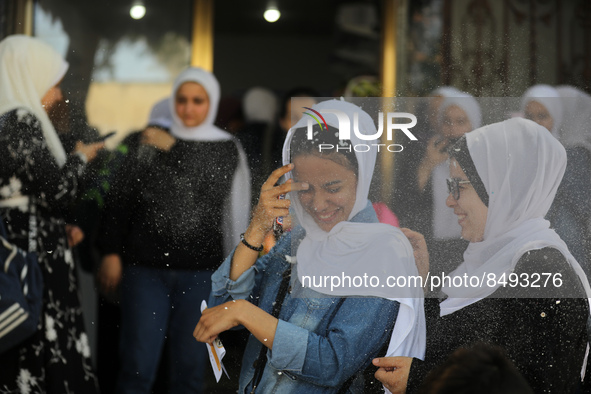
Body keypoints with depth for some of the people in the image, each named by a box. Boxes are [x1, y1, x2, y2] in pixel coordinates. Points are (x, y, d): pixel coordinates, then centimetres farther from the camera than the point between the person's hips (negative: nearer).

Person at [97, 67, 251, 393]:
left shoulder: (225, 149, 8)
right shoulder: (148, 143, 7)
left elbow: (214, 188, -10)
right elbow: (120, 200, 6)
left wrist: (175, 149, -8)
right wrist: (111, 252, -2)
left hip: (199, 271, 1)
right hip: (144, 266, 0)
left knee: (189, 367, 4)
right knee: (137, 366, -5)